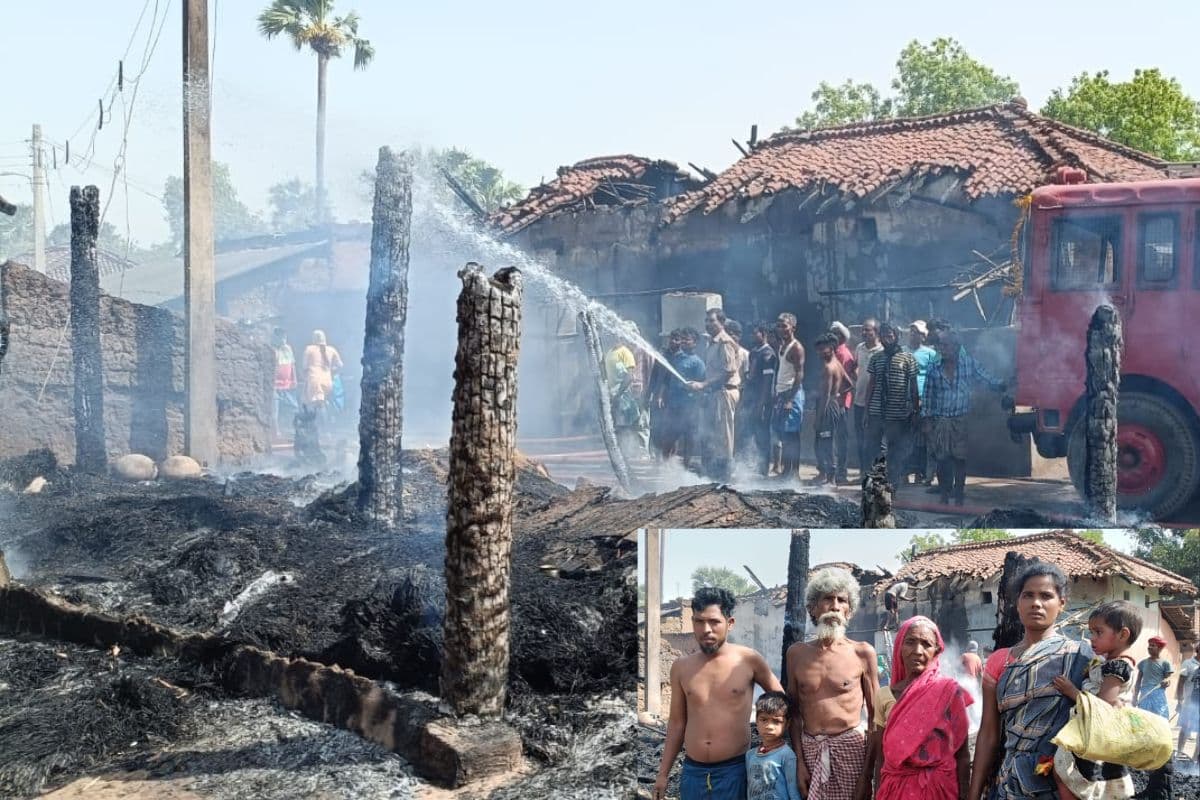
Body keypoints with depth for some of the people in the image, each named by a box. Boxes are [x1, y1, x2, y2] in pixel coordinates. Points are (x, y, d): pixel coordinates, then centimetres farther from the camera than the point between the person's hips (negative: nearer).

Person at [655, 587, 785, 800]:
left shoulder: (749, 660, -6)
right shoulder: (681, 667, 4)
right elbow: (677, 722, 11)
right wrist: (663, 772, 12)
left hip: (734, 771, -3)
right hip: (692, 771, 3)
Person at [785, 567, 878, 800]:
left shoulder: (862, 652, -1)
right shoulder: (796, 653, 5)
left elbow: (875, 716, 1)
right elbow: (793, 711, 9)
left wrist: (869, 768, -4)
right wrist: (799, 760, 0)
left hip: (850, 747, -2)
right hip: (809, 749, 2)